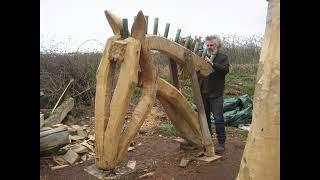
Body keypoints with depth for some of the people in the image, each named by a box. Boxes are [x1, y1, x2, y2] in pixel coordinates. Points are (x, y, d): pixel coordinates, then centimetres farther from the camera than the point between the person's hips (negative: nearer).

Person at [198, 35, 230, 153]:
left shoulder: (223, 58, 2)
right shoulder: (203, 58, 16)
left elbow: (225, 69, -18)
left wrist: (212, 64, -28)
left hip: (216, 94, -5)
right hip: (203, 93, 5)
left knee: (218, 119, -2)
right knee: (205, 117, 14)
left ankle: (221, 142, 9)